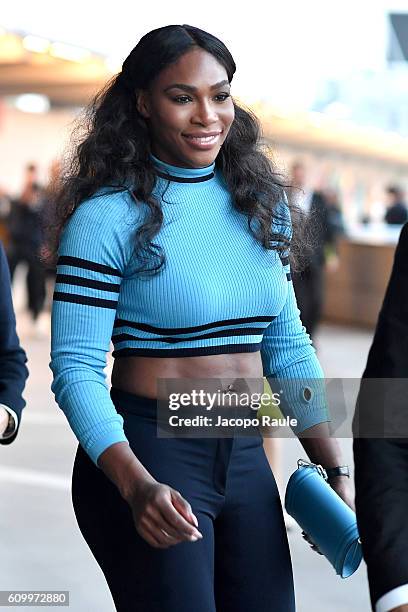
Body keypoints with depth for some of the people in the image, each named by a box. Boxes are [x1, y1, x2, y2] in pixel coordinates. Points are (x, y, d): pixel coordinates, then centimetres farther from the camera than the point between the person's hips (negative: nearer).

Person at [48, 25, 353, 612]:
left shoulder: (260, 202, 9)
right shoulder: (107, 216, -10)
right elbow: (75, 368, -14)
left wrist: (335, 468, 10)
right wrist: (137, 486, -27)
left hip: (246, 461, 6)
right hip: (148, 454, -6)